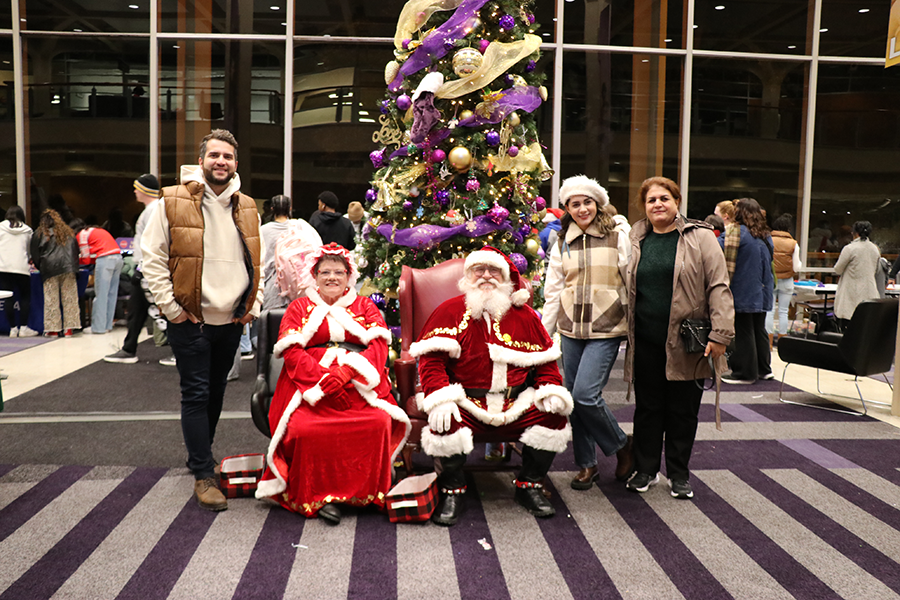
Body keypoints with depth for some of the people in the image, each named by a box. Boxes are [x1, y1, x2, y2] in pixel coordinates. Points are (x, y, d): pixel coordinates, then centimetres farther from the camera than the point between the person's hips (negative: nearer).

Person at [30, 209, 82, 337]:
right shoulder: (69, 233, 21)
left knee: (51, 299, 0)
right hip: (68, 269, 2)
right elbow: (76, 251, 23)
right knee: (69, 298, 2)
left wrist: (39, 266, 26)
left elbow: (35, 254, 12)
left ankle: (53, 329, 2)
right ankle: (69, 328, 2)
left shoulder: (40, 234, 11)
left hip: (50, 269, -2)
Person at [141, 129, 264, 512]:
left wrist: (254, 305, 7)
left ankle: (200, 455, 35)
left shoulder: (247, 208, 9)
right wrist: (171, 307, -11)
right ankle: (203, 475, 6)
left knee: (215, 391, 16)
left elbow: (258, 262, 16)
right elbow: (152, 259, -6)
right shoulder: (173, 202, -5)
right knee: (196, 394, -2)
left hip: (231, 320, 5)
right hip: (189, 321, -4)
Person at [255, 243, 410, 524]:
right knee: (304, 429, -30)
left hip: (359, 383, 1)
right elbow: (291, 351, 3)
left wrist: (346, 372, -15)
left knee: (379, 423, -28)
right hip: (310, 384, 0)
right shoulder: (299, 308, 18)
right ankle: (318, 497, -14)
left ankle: (366, 491, -10)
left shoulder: (365, 306, 19)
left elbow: (379, 346, 3)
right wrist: (323, 377, -15)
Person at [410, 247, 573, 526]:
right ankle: (452, 490, -5)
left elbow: (545, 360, 15)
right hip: (466, 405, -3)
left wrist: (552, 390, -4)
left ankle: (529, 485, 4)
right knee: (444, 422, -32)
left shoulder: (524, 316, 13)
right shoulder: (449, 311, 2)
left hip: (516, 406, 3)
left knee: (554, 415, -18)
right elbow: (432, 359, -8)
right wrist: (440, 398, -23)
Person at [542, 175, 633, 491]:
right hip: (571, 330, 5)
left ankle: (621, 444, 12)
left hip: (606, 329, -4)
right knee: (574, 399, 7)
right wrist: (543, 333, 9)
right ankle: (586, 464, 23)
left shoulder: (618, 237, 0)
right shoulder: (562, 244, 11)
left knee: (585, 394, -15)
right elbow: (553, 291, 12)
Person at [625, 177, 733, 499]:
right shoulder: (636, 241, 10)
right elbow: (626, 287, 17)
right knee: (648, 406, 10)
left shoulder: (700, 237, 0)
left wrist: (720, 333, -14)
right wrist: (625, 331, 10)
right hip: (646, 341, 3)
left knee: (683, 409, 7)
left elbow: (718, 287, -5)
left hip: (686, 342, -2)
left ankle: (679, 474, 22)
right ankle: (646, 469, 24)